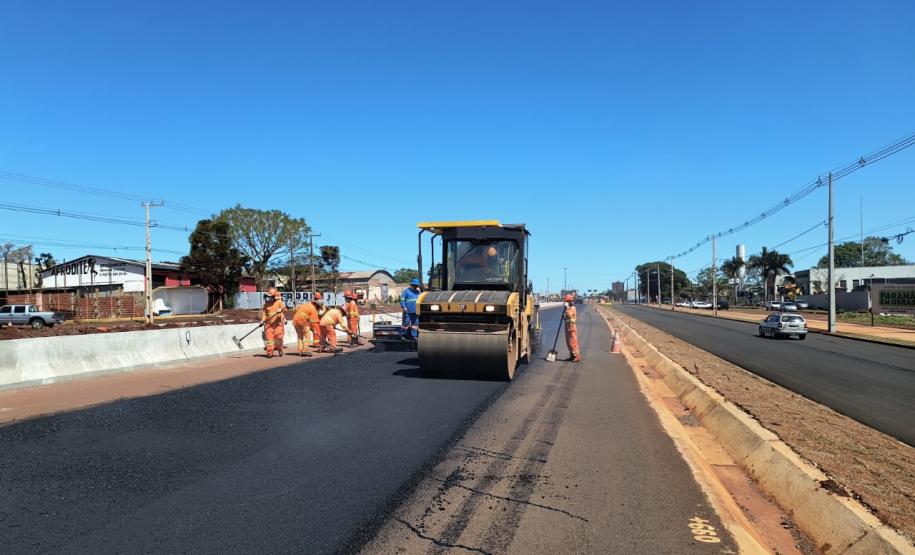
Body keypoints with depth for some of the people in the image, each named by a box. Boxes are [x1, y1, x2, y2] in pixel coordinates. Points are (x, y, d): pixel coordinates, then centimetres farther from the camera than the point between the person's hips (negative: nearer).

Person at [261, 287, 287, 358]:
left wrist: (281, 309, -33)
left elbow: (284, 308, -11)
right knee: (269, 337, -3)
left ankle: (280, 350, 22)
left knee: (279, 337, -4)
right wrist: (263, 320, -5)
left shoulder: (279, 302, -1)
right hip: (269, 323, 3)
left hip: (278, 323, -3)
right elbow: (264, 312, 9)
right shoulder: (266, 304, 9)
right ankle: (269, 353, 5)